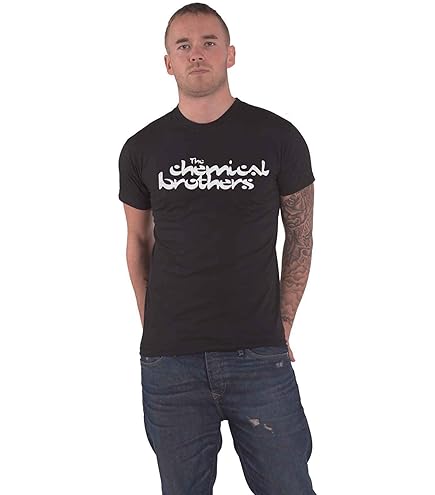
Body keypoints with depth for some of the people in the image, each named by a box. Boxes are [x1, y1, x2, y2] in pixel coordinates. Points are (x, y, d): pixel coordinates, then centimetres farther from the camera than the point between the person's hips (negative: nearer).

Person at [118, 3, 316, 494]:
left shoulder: (278, 138, 0)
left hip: (260, 357, -1)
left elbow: (300, 237, 6)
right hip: (169, 362, 2)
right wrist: (153, 331, 8)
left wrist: (281, 328, 3)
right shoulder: (142, 149, 4)